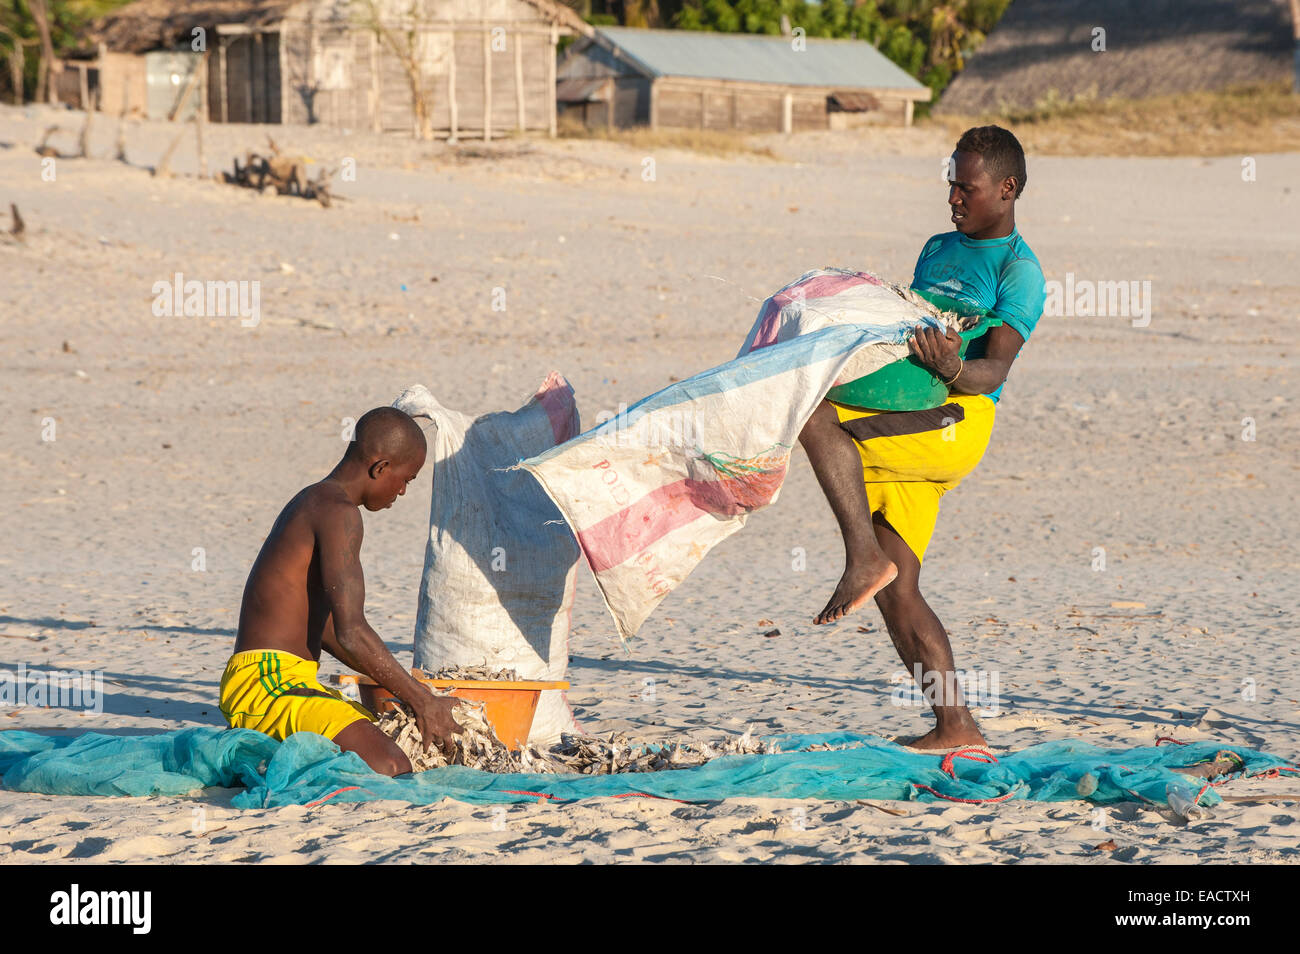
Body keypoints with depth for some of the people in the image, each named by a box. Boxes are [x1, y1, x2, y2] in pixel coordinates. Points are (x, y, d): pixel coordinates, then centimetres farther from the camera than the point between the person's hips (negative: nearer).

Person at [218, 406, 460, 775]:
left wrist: (399, 685, 30)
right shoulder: (338, 510, -13)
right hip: (269, 683, -11)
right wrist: (421, 700, -14)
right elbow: (351, 632, -21)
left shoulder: (311, 502, 20)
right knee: (390, 769, -27)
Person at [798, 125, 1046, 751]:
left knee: (812, 411, -27)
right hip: (907, 432, 8)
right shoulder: (939, 250, 25)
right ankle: (955, 728, 5)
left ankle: (864, 557, -27)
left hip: (953, 423, -8)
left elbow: (994, 370, -13)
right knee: (897, 592, 2)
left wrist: (953, 371, -34)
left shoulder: (1019, 270, -1)